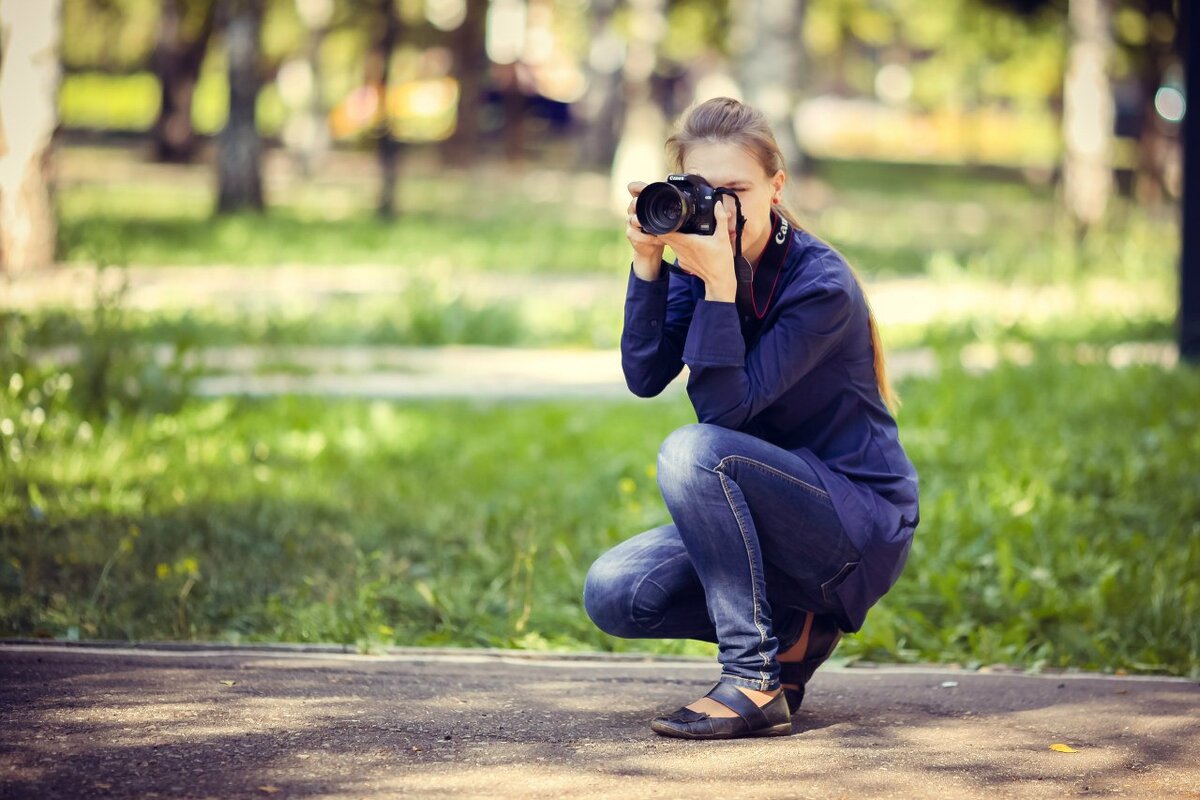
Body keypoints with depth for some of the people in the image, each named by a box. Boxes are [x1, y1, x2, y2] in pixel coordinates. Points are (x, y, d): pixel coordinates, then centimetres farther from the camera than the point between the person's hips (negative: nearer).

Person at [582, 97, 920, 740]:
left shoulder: (821, 283, -20)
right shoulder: (696, 263, 0)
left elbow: (725, 407, -27)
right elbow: (644, 377, -12)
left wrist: (720, 282, -35)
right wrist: (647, 263, -22)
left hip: (863, 525, -7)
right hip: (776, 511, 7)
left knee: (694, 452, -32)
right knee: (611, 594, -11)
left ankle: (754, 683, -25)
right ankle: (792, 628, 8)